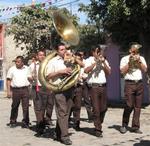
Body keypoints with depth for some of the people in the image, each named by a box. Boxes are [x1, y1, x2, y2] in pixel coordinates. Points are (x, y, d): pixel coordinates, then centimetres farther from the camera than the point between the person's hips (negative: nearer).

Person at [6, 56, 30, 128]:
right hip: (15, 90, -1)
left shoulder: (27, 69, 10)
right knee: (14, 107, 6)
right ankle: (13, 122, 18)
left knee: (26, 107, 0)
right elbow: (8, 80, 4)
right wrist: (8, 91, -2)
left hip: (25, 89, 1)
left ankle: (25, 122, 7)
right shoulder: (12, 69, 5)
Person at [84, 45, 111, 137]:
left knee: (103, 108, 9)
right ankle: (98, 129, 2)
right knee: (96, 109, -5)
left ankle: (99, 124, 31)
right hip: (93, 87, -5)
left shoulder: (104, 60, 17)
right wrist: (95, 62, -16)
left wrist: (103, 62, -3)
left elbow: (109, 72, 6)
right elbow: (86, 70, -16)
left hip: (103, 86, 5)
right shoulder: (89, 60, 2)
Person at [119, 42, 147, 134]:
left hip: (140, 84, 3)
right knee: (129, 105, -9)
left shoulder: (141, 58, 16)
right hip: (130, 84, -3)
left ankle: (135, 127, 7)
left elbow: (145, 70, 4)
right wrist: (129, 62, -6)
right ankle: (124, 125, 6)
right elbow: (122, 71, -4)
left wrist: (139, 61, -4)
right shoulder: (125, 59, 7)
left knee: (138, 107, 2)